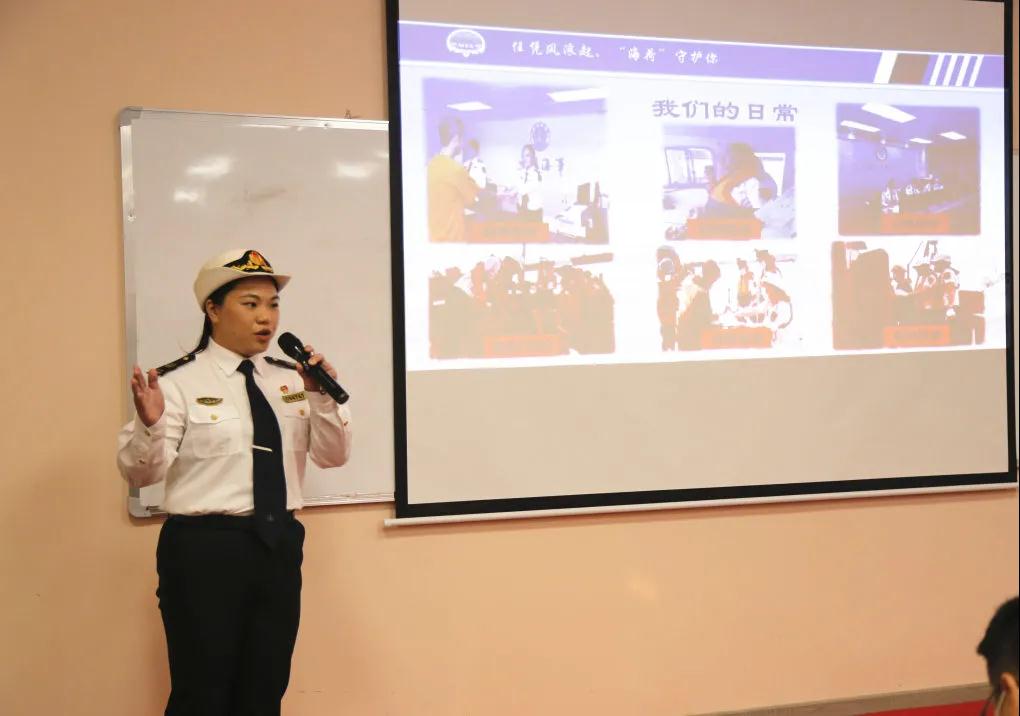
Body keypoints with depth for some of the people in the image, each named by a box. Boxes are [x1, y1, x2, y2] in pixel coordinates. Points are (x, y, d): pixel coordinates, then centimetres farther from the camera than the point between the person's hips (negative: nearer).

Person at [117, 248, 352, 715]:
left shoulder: (290, 379, 10)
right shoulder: (179, 381, -7)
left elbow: (332, 456, 6)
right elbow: (140, 472, -12)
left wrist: (321, 397, -10)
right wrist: (150, 425, -32)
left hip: (280, 545, 6)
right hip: (205, 549, -5)